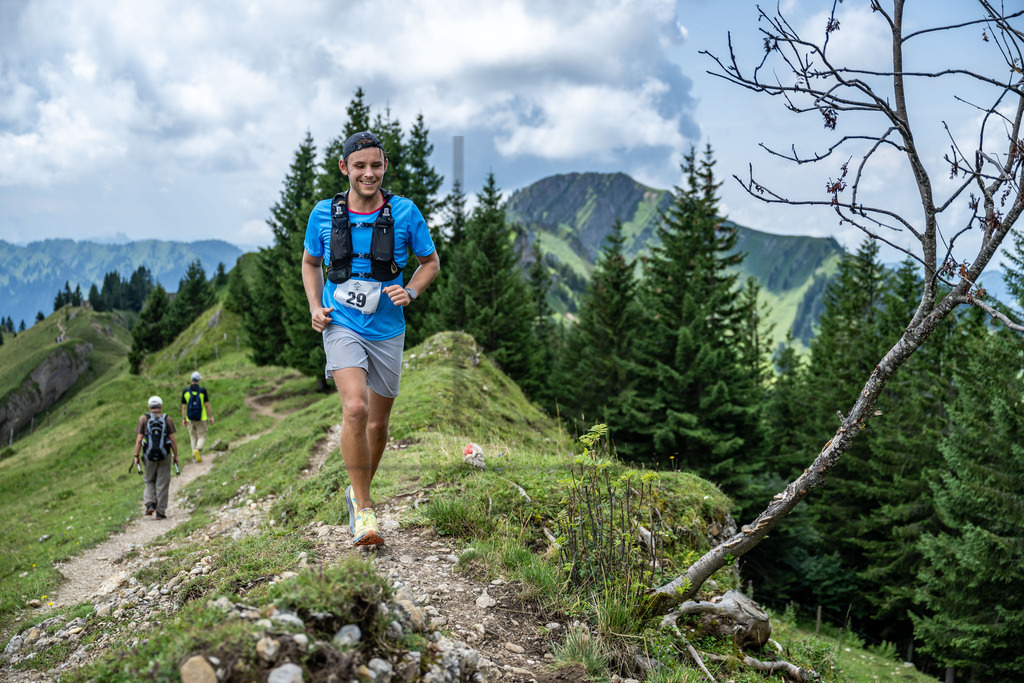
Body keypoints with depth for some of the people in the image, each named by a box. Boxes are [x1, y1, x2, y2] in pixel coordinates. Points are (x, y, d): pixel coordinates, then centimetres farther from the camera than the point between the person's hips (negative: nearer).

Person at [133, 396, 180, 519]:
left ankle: (150, 504, -1)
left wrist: (136, 456, 0)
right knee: (162, 484, 5)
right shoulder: (167, 419, -2)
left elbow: (139, 439, -5)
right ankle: (160, 511, 5)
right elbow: (172, 440, -5)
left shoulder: (143, 419, -1)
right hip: (164, 456, -1)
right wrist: (176, 456, 4)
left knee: (150, 481, 18)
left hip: (149, 456, 1)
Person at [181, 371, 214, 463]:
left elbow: (183, 407, 2)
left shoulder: (185, 392, 1)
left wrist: (183, 419, 9)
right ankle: (198, 449, -24)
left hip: (190, 419, 2)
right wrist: (211, 417, 1)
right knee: (202, 437, 4)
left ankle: (195, 456, 13)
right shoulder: (203, 391, -5)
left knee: (193, 437, 13)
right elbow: (207, 405, -6)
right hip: (201, 418, -2)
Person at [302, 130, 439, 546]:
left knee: (378, 423, 11)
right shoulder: (323, 214, -3)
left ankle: (359, 492, 38)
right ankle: (363, 511, -11)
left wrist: (410, 292, -12)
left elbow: (430, 262, 7)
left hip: (387, 330, 2)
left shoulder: (405, 213, -5)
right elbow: (310, 262, 14)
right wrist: (315, 306, -1)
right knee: (355, 408, -23)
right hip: (341, 327, -1)